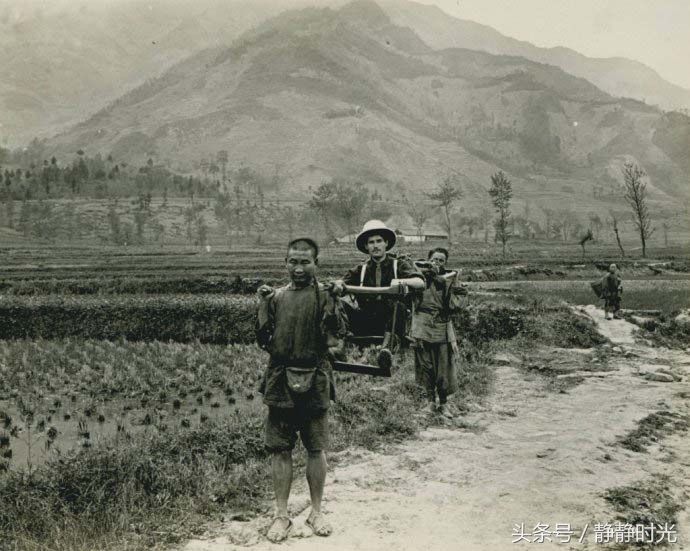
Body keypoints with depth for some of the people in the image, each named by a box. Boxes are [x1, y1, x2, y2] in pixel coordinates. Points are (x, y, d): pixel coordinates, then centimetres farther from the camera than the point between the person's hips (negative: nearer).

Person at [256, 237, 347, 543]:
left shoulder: (325, 295, -1)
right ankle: (282, 514, 18)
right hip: (280, 382, 2)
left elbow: (338, 338, -10)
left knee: (316, 449, 8)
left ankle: (316, 511, 24)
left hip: (314, 383, -2)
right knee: (280, 449, 6)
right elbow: (263, 340, 6)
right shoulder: (276, 297, 8)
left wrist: (332, 305, -21)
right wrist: (263, 305, -5)